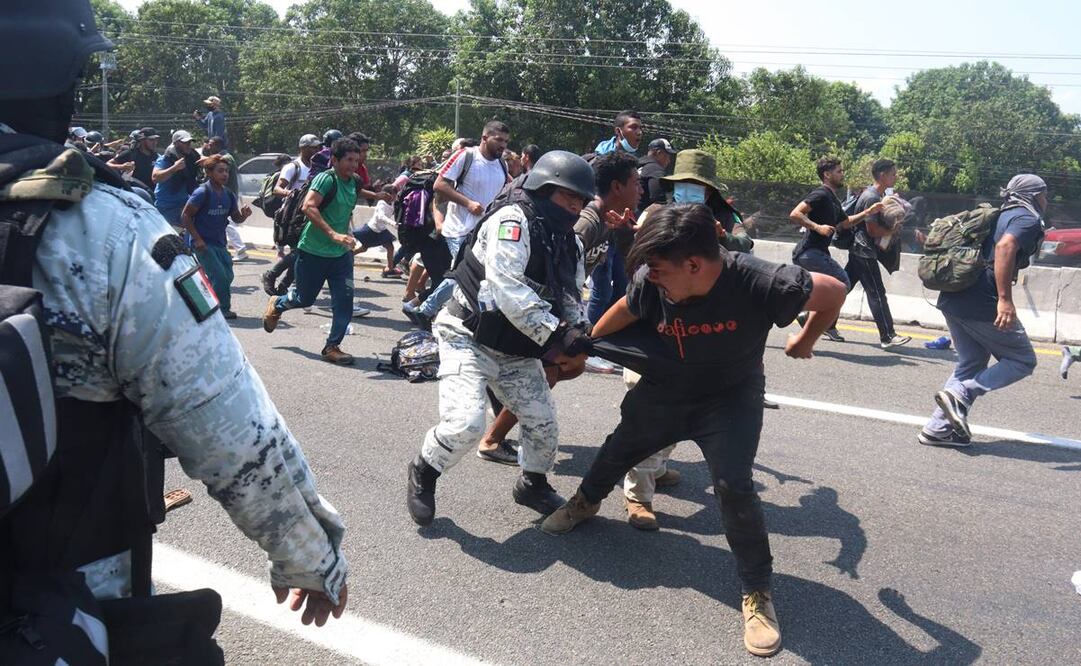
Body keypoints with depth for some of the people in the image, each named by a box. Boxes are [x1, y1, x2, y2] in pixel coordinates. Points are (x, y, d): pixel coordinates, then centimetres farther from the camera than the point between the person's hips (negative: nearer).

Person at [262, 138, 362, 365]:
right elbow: (309, 206, -30)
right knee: (305, 298, 10)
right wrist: (333, 234, -36)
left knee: (344, 300, -6)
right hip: (313, 251, -6)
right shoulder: (326, 179, -16)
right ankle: (277, 305, 43)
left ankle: (332, 347, 5)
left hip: (340, 253, 6)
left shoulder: (353, 183, 7)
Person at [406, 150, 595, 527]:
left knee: (543, 422, 5)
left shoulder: (569, 243, 7)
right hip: (469, 337, -7)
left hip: (516, 349, 8)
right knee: (466, 423, -21)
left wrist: (575, 340, -13)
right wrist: (554, 335, -30)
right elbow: (507, 290, -29)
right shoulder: (513, 220, -19)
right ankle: (423, 474, 10)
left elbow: (571, 298, 8)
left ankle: (533, 484, 35)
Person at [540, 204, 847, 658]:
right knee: (619, 450, 20)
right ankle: (586, 501, 55)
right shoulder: (650, 283, -27)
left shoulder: (759, 284, -36)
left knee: (733, 486, -19)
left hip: (730, 399, -3)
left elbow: (833, 291, -18)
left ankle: (757, 593, 3)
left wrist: (804, 342, -2)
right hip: (662, 393, 4)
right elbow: (624, 312, -2)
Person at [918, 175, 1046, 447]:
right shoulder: (1028, 220, -3)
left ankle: (938, 428, 12)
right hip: (982, 304, -9)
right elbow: (1005, 246, -23)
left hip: (953, 300, 9)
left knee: (971, 364, 18)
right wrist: (1005, 299, -28)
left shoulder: (1001, 216, 23)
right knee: (1022, 361, 6)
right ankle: (960, 394, -11)